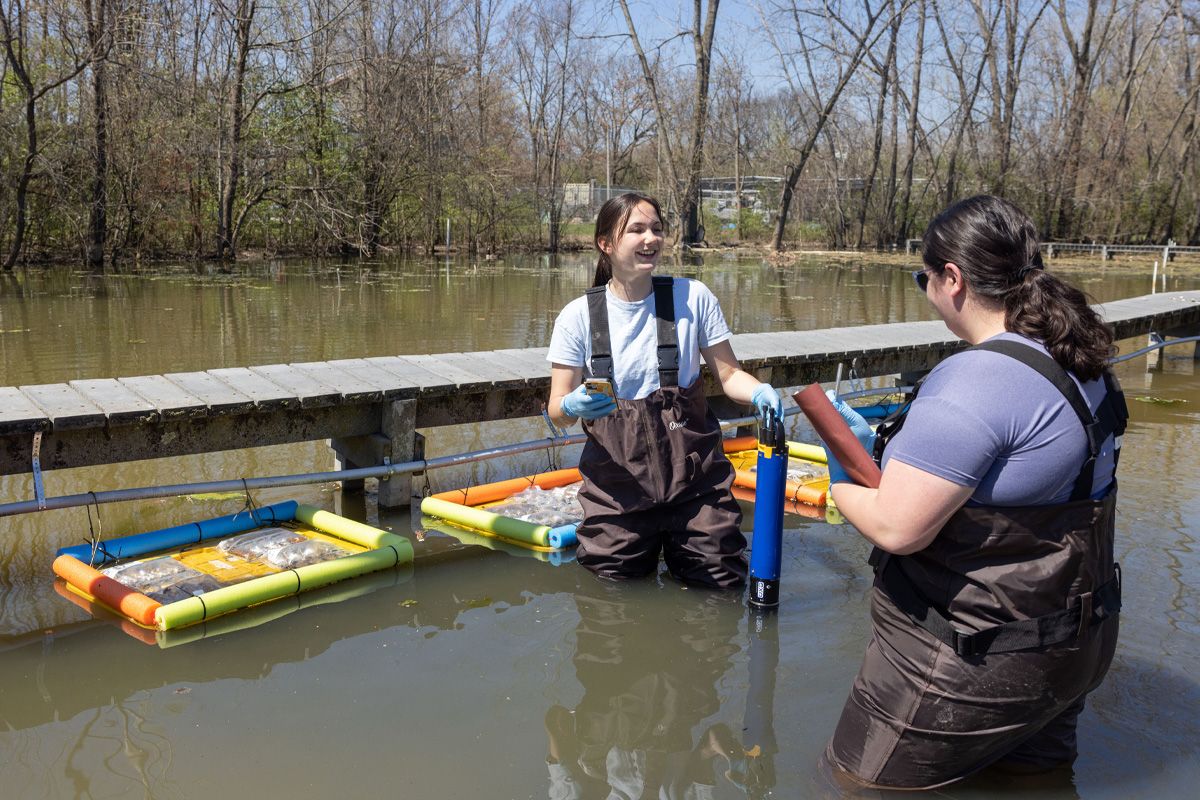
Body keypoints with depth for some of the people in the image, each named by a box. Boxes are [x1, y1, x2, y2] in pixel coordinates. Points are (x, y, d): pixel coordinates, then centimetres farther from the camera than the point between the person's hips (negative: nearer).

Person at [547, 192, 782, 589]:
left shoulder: (692, 297, -4)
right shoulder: (578, 315, -4)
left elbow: (728, 373, 1)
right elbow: (556, 410, -3)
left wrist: (758, 391, -21)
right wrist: (573, 406, -26)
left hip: (692, 472, 0)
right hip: (617, 478, 0)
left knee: (723, 580, 1)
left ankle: (674, 544, 31)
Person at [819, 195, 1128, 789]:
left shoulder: (973, 380, -28)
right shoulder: (1082, 367, 4)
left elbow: (895, 528, -28)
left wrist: (842, 481, -7)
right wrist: (878, 448, 13)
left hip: (975, 665, -9)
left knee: (854, 778, 10)